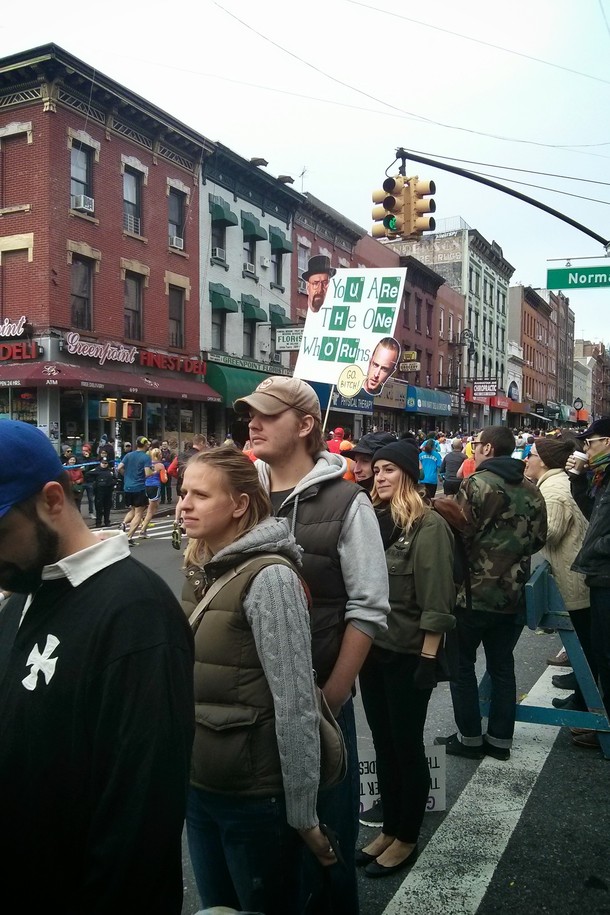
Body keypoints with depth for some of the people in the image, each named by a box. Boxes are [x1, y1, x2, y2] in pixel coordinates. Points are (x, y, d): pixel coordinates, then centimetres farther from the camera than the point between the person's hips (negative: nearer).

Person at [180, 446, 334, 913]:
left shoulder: (268, 578, -20)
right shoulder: (200, 570, 4)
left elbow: (296, 705, -20)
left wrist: (302, 814, -17)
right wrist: (189, 771, 13)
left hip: (255, 794, -7)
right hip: (198, 785, 7)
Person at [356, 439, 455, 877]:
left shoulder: (428, 525, -14)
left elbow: (436, 600, -16)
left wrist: (428, 659, -18)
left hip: (408, 656, -7)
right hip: (372, 650, 7)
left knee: (407, 746, 9)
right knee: (384, 744, 18)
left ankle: (407, 839, 26)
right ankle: (389, 830, 34)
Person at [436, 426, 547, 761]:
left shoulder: (475, 484, -16)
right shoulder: (531, 491, 5)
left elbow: (460, 535, -19)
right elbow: (538, 538, 11)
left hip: (473, 592, -6)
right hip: (513, 593, 6)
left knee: (462, 664, 10)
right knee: (502, 665, 16)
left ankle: (469, 738, 15)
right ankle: (500, 739, 23)